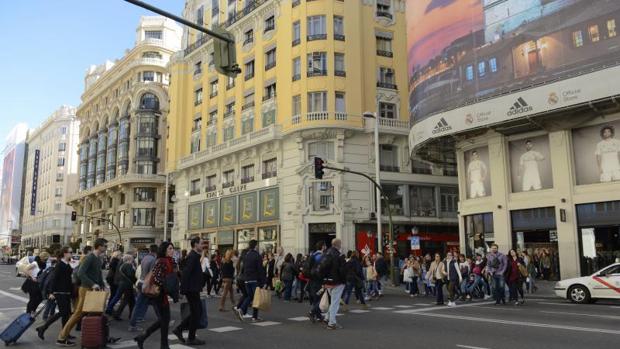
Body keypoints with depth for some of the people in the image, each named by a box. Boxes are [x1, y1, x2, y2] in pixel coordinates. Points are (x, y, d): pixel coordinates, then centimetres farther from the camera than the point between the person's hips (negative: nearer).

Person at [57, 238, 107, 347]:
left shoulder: (99, 259, 12)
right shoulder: (89, 258, -15)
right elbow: (80, 273, -25)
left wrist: (102, 286, 10)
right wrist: (92, 284, -30)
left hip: (94, 290, 9)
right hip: (86, 289, -9)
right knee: (78, 313, -5)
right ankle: (62, 337, 3)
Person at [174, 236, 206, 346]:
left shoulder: (194, 256, 14)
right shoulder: (192, 257, -17)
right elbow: (185, 273, -25)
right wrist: (184, 290, -25)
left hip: (194, 290, 10)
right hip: (192, 290, -10)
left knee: (197, 312, 16)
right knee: (196, 313, 0)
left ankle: (179, 329, 19)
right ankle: (191, 338, 10)